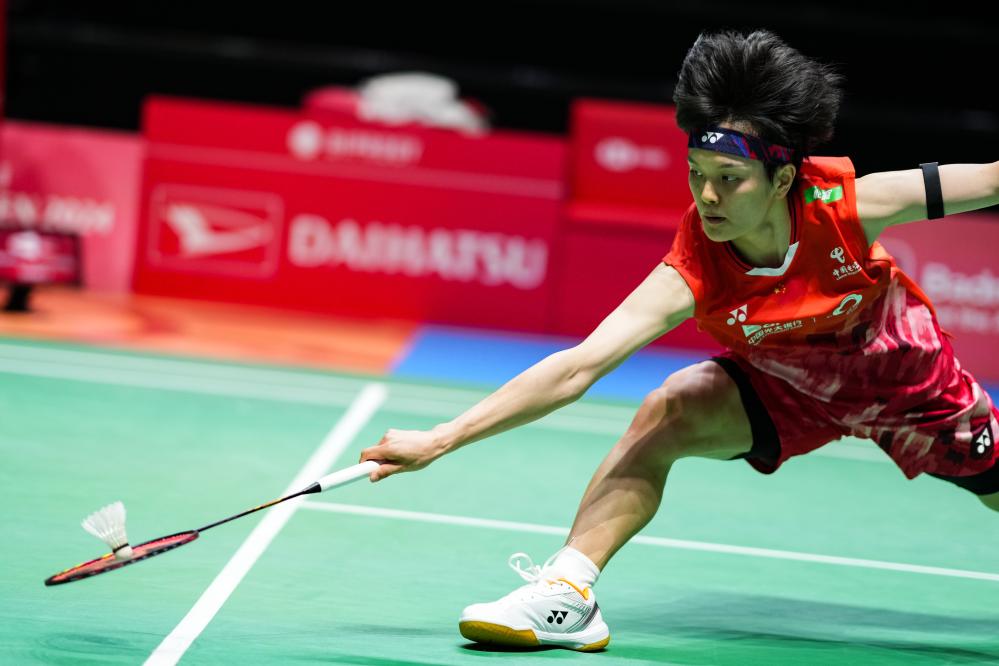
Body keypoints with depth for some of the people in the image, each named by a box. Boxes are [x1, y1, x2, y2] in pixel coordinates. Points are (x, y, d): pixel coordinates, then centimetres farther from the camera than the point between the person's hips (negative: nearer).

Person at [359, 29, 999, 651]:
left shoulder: (849, 204, -36)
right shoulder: (691, 274, -35)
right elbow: (576, 367, -41)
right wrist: (442, 439, -48)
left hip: (905, 369, 1)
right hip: (784, 386, -1)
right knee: (667, 411, -26)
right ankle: (568, 590, -22)